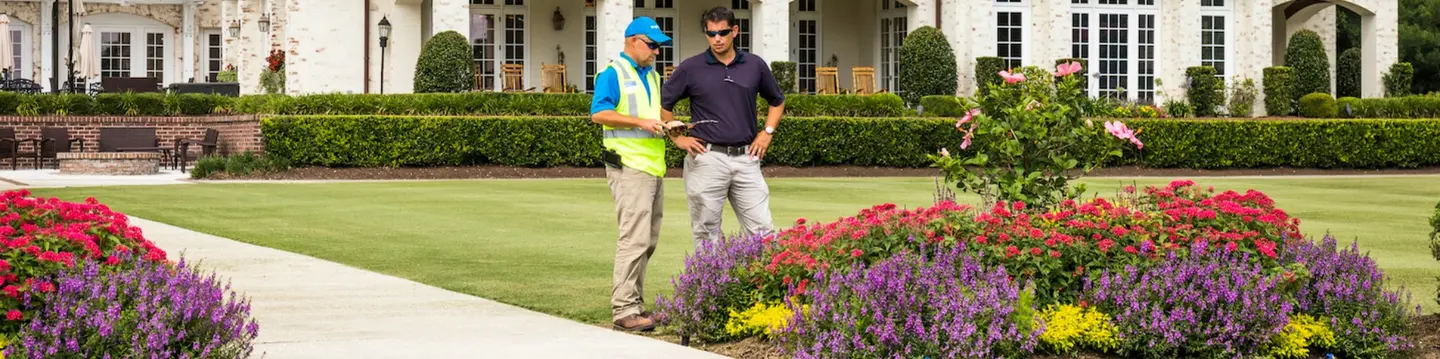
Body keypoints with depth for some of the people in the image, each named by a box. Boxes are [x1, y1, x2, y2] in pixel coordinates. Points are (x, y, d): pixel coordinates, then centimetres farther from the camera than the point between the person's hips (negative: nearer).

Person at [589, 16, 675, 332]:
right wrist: (640, 122, -20)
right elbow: (598, 113, -15)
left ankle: (635, 304, 17)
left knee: (648, 241, 10)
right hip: (629, 166, -9)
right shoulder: (612, 74, -6)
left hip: (654, 167, 9)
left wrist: (669, 125, 9)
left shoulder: (651, 75, 20)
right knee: (635, 238, -14)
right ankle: (624, 310, -14)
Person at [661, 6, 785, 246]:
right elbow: (662, 104, 8)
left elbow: (777, 101, 22)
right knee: (707, 233, 2)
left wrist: (767, 132, 9)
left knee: (762, 231, -1)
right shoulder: (691, 68, 0)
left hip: (746, 157, 2)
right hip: (707, 158, -2)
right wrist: (677, 138, 2)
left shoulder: (755, 65, 7)